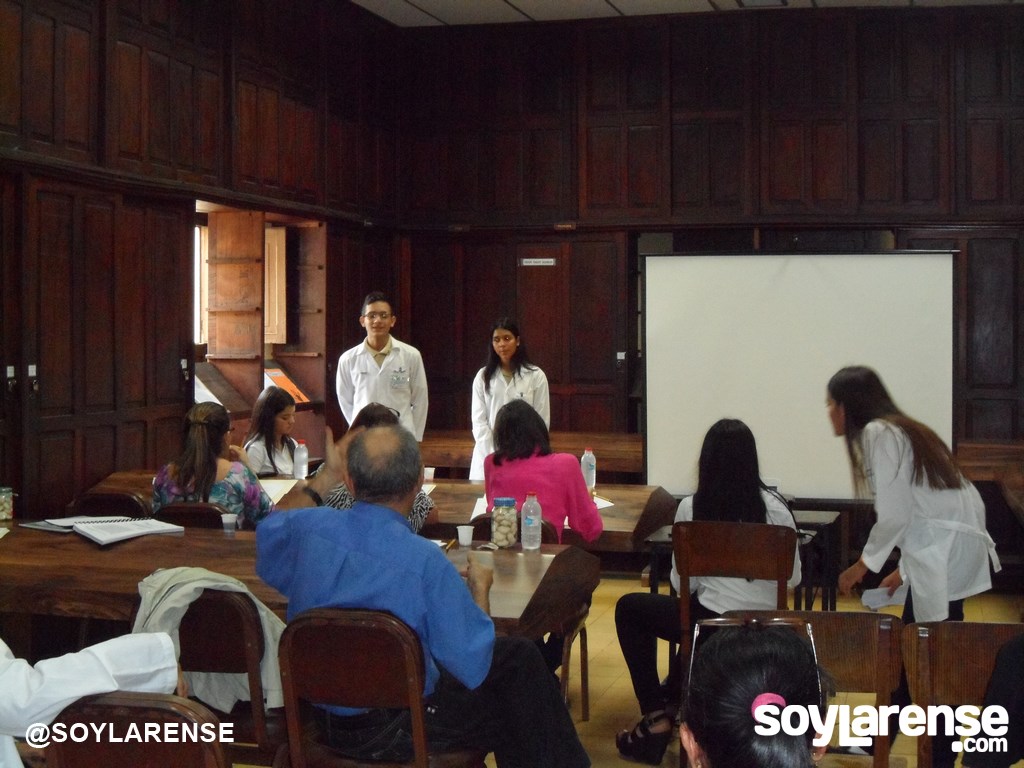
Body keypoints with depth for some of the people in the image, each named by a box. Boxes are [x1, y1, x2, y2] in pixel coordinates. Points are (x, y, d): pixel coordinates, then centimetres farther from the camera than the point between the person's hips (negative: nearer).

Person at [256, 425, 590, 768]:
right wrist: (479, 588, -3)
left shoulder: (309, 526, -14)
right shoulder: (425, 561, -29)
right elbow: (472, 666, -19)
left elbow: (270, 528, 13)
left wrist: (324, 477, 18)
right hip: (396, 730, -6)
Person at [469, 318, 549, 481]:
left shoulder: (536, 376, 2)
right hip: (488, 455, 2)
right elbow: (478, 420, 3)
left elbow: (542, 422, 2)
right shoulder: (483, 376, 7)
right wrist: (493, 456, -8)